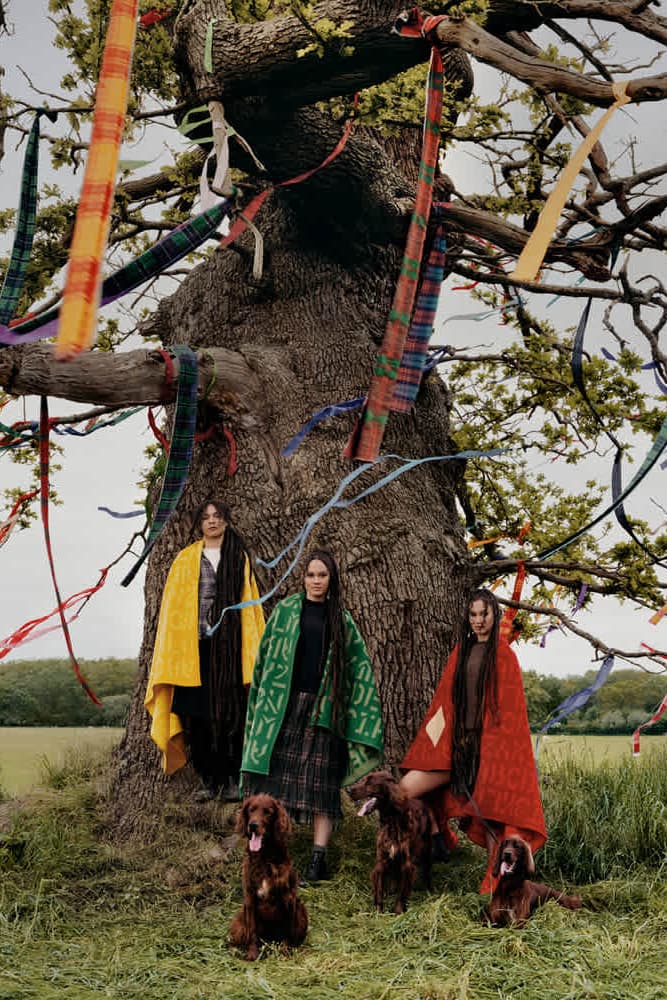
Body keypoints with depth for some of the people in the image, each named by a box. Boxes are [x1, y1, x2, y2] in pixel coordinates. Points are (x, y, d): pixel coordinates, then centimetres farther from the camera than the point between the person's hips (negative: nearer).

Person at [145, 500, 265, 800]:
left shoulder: (239, 558, 13)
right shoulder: (186, 559, 11)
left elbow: (250, 604, 10)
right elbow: (173, 606, 9)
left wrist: (253, 649, 1)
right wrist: (174, 649, -1)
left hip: (230, 646, 0)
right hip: (196, 645, 0)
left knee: (231, 713, -5)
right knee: (198, 714, -3)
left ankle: (232, 779, 1)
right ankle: (208, 779, 5)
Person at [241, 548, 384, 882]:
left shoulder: (342, 619, 9)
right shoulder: (285, 610, 6)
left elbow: (359, 666, 9)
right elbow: (267, 654, 7)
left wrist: (362, 719, 3)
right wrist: (264, 700, 1)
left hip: (324, 709, 0)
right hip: (285, 705, 0)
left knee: (321, 782, -2)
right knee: (278, 774, -1)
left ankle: (319, 855, -1)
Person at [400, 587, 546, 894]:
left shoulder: (503, 655, -1)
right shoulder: (460, 652, 14)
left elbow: (509, 709, -5)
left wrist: (501, 748, -12)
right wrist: (436, 739, 9)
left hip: (488, 744, -5)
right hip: (455, 743, 5)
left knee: (489, 814, -4)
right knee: (407, 787, -8)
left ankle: (495, 882, 8)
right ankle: (438, 838, 11)